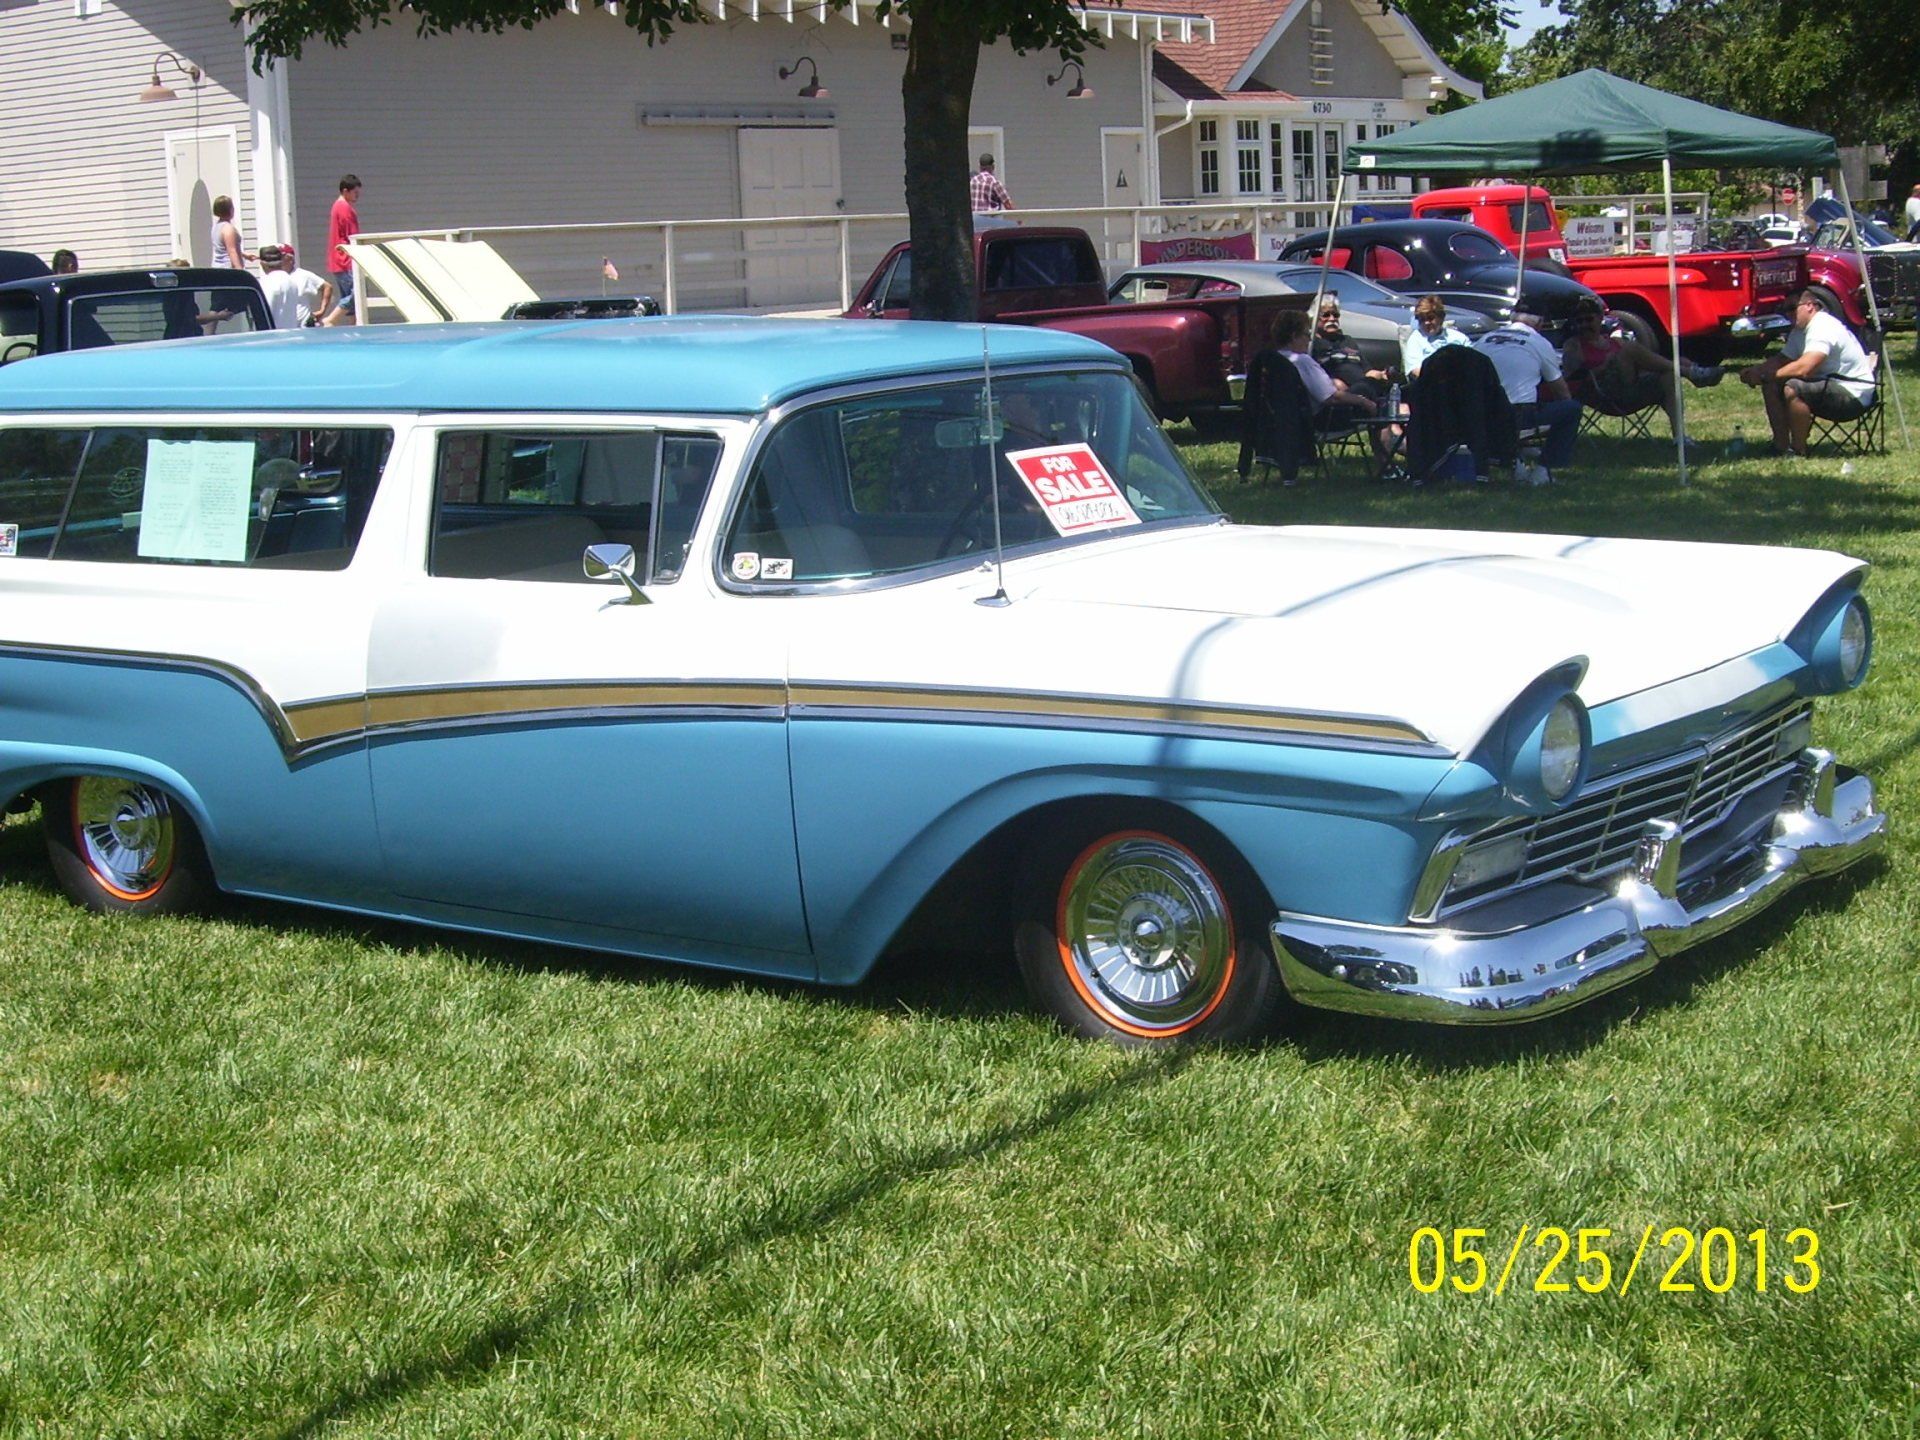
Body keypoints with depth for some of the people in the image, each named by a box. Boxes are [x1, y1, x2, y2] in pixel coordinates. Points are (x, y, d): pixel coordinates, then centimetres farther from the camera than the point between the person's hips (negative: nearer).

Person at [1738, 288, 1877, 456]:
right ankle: (1781, 446, 3)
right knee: (1771, 386, 2)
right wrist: (1756, 371, -5)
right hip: (1828, 387, 10)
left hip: (1853, 397, -10)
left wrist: (1765, 375, -21)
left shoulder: (1824, 328, -20)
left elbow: (1803, 369, -31)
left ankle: (1798, 450, -18)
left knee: (1792, 389, -31)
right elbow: (1781, 360, 15)